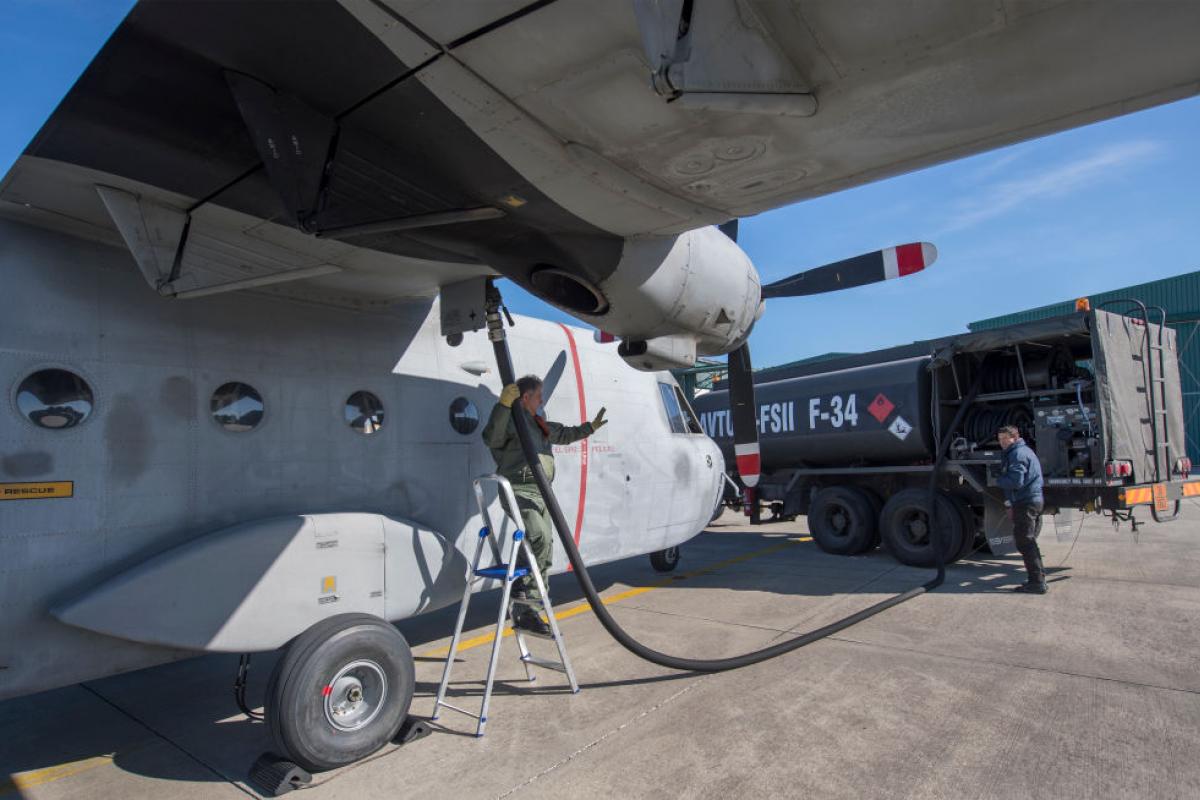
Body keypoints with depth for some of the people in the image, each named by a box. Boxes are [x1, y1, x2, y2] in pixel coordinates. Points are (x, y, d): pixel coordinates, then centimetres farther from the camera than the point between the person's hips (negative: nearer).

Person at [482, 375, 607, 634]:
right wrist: (503, 405, -35)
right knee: (541, 538, -30)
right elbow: (491, 438, -27)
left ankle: (525, 612, 15)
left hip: (541, 493, 9)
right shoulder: (511, 419, -6)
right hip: (519, 491, -9)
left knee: (545, 554, 8)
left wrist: (590, 427, 49)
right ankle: (521, 587, -11)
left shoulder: (538, 424, 23)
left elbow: (564, 435, 40)